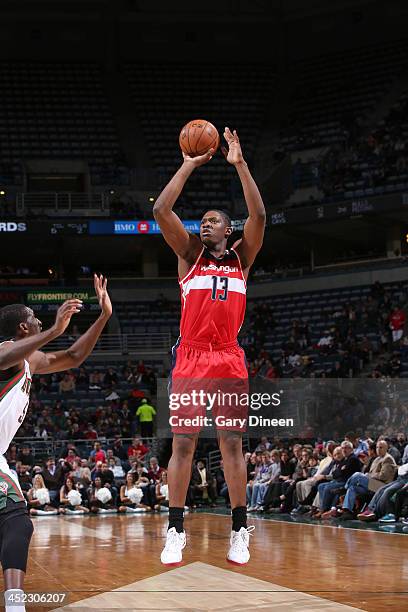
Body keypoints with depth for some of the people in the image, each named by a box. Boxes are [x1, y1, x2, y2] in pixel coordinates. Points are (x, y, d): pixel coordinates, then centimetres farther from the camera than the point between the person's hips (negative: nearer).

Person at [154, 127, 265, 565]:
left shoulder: (241, 256, 12)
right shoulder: (190, 253, 10)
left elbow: (259, 216, -3)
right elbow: (161, 211, -2)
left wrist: (239, 164, -6)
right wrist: (190, 165, -2)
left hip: (230, 360, 1)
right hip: (190, 358, 0)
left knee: (232, 445, 2)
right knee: (182, 444, -1)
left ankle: (239, 531, 7)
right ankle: (175, 531, 4)